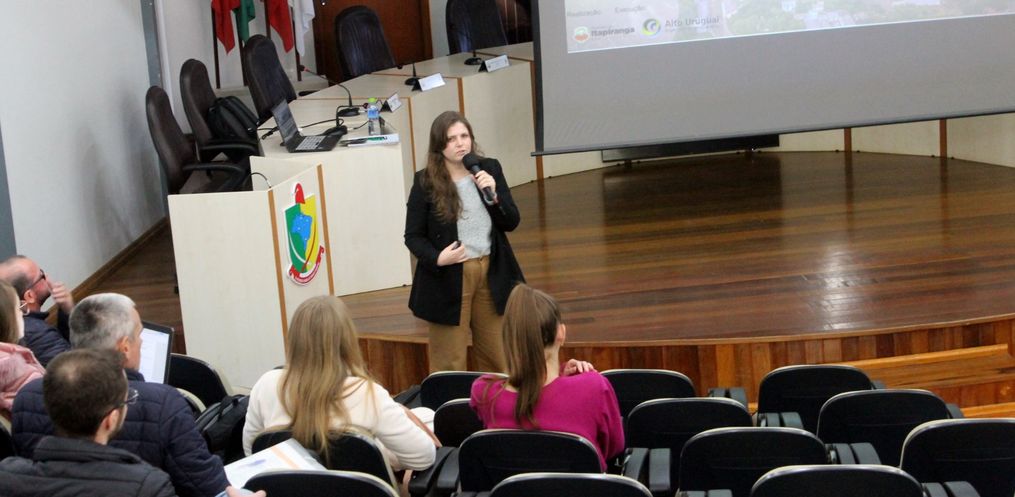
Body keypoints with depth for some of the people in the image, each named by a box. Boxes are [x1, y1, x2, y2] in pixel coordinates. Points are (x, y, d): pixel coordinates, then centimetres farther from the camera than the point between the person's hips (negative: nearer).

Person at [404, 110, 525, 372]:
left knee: (499, 359, 14)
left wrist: (493, 195, -15)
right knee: (450, 365, 3)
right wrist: (437, 258, -21)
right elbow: (413, 236, -2)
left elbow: (512, 223, 3)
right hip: (448, 277, -4)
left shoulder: (490, 169, 2)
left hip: (491, 273, 4)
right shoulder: (425, 183, -8)